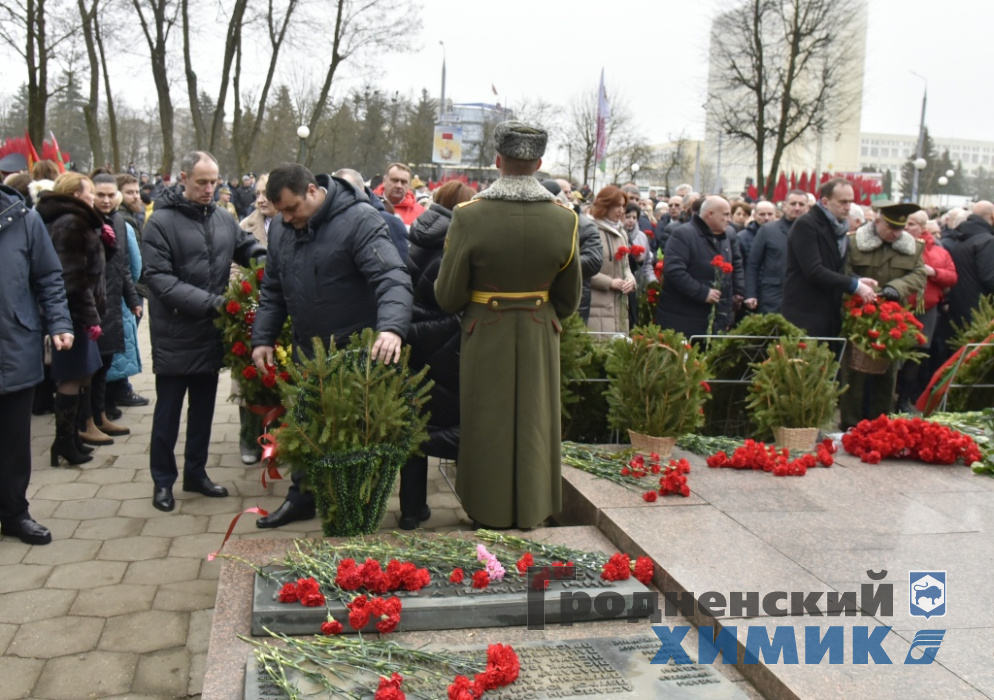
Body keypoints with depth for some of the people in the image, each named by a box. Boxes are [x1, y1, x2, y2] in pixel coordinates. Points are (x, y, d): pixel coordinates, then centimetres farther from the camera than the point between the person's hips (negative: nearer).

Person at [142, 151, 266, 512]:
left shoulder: (224, 219, 2)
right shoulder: (161, 221, -12)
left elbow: (249, 249, 15)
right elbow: (158, 278, -17)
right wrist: (209, 302, -23)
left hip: (212, 333, 5)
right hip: (174, 335, -5)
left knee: (203, 408, 16)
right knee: (168, 410, 7)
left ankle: (196, 472, 30)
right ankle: (163, 480, 21)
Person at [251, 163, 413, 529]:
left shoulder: (359, 220, -17)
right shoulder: (282, 231, 6)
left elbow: (392, 277, -28)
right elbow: (272, 291, 16)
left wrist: (392, 328, -43)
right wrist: (263, 338, 8)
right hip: (308, 351, 7)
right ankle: (302, 496, 32)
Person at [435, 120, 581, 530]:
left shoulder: (469, 216, -16)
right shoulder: (563, 219, -8)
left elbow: (447, 297, -10)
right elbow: (569, 298, 2)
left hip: (485, 336, -2)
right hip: (539, 336, 2)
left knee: (488, 422, 11)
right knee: (534, 421, 15)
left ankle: (489, 511, 23)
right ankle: (532, 510, 27)